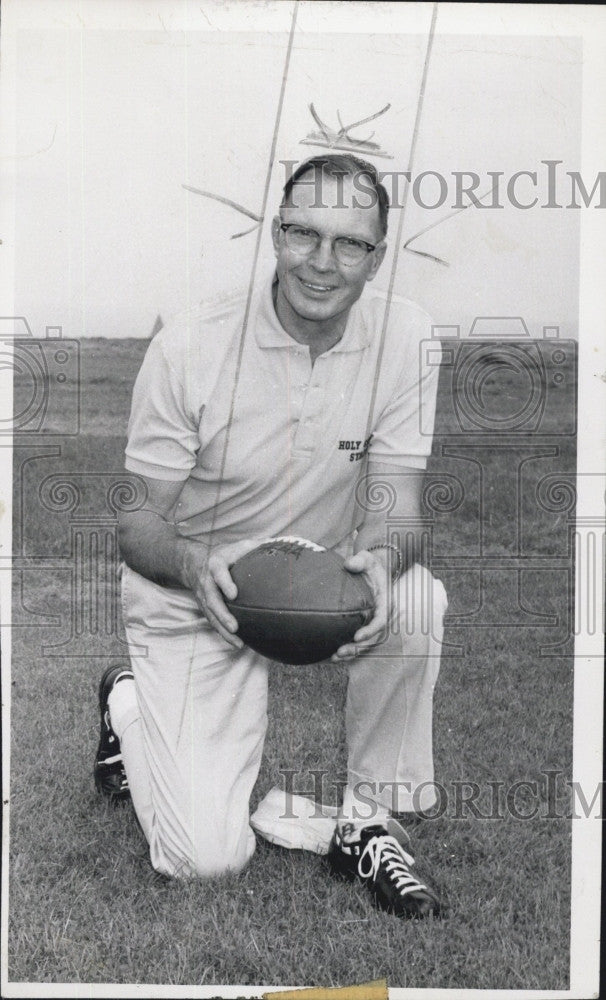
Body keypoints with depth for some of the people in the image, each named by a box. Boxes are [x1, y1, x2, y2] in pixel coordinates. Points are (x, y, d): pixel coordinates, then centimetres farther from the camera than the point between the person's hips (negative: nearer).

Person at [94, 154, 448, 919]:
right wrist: (193, 563, -36)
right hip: (190, 596, -3)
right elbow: (133, 521, -12)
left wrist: (381, 558, -35)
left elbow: (398, 504, -10)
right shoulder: (187, 347, -18)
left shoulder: (405, 335, -11)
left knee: (417, 598, -32)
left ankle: (367, 821, -8)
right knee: (208, 852, -13)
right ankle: (130, 702, 21)